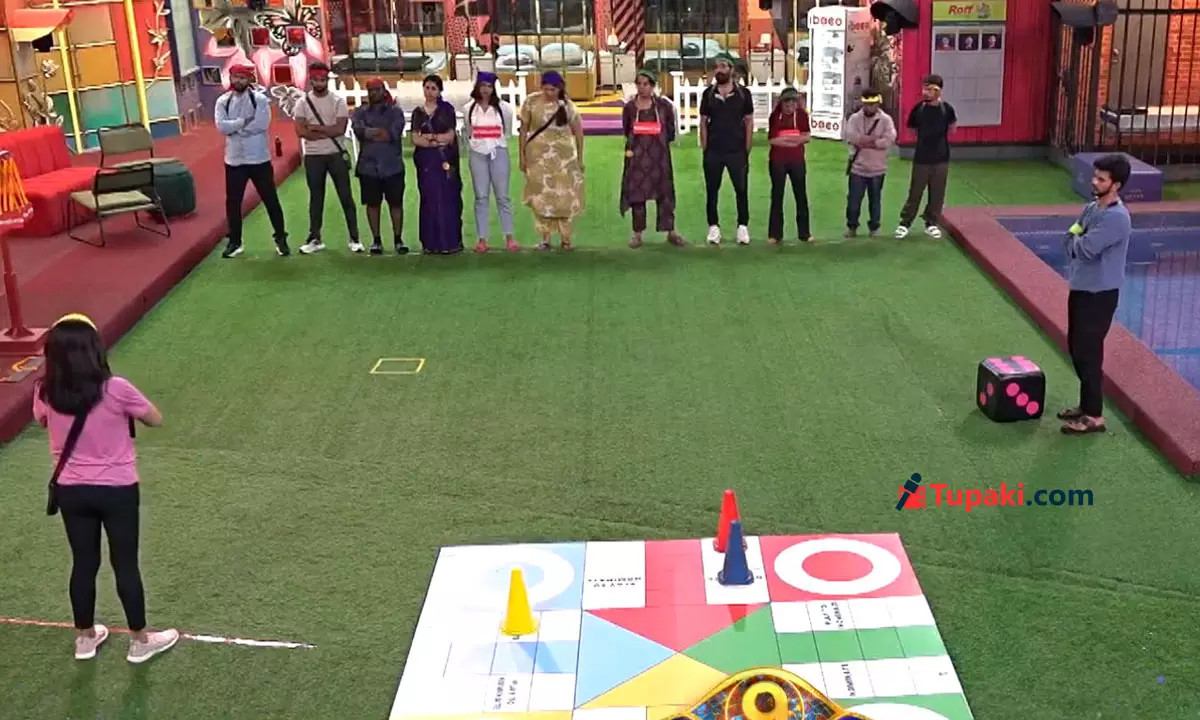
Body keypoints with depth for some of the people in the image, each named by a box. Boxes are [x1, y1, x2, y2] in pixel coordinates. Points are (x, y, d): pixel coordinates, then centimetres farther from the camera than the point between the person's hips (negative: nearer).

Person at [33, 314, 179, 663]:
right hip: (117, 490, -3)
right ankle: (139, 641, 23)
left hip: (71, 491, 3)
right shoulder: (115, 389, -23)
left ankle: (85, 638, 34)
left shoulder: (44, 393, -10)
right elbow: (155, 419, -7)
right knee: (126, 565, 10)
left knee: (83, 564, 18)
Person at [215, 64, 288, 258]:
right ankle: (234, 242, 21)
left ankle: (281, 239, 17)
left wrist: (235, 126, -12)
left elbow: (262, 124, -18)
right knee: (232, 202, 8)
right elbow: (222, 126, -11)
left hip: (259, 158, -2)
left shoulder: (260, 99, -4)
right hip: (234, 160, 2)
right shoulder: (222, 101, 3)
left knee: (271, 200, 5)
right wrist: (245, 121, -16)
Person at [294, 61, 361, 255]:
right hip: (313, 156, 1)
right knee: (316, 198, 8)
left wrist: (316, 128, -12)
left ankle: (354, 238, 6)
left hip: (336, 154, -1)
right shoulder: (303, 102, 1)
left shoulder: (338, 101, -2)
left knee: (346, 196, 1)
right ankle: (315, 239, 14)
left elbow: (341, 129, -12)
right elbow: (301, 131, -10)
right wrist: (329, 132, -13)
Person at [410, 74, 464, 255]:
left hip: (445, 160, -2)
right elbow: (415, 139, 1)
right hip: (426, 161, 2)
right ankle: (431, 243, 4)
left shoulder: (447, 109, 5)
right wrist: (439, 141, -9)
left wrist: (429, 136, -3)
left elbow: (450, 136, -1)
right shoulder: (418, 112, 11)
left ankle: (449, 242, 0)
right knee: (429, 200, 1)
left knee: (447, 199, -3)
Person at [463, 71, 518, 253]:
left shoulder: (503, 107, -1)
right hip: (477, 154, 1)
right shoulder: (469, 108, 3)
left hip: (498, 152, -1)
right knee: (481, 197, 3)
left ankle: (509, 238, 3)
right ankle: (482, 239, 4)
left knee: (502, 196, 0)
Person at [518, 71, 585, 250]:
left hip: (564, 156, 0)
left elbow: (578, 131, 3)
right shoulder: (531, 102, -5)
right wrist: (522, 155, 1)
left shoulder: (567, 105, -4)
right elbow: (524, 130, 2)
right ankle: (545, 238, 9)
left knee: (566, 196, 1)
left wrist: (580, 158, 3)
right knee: (541, 197, 2)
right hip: (538, 156, 0)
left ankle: (565, 238, 11)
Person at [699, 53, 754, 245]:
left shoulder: (743, 93, -1)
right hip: (713, 152, 1)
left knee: (741, 190, 3)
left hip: (737, 151, -1)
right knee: (712, 190, 6)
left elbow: (749, 122, 3)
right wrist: (704, 148, 1)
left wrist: (747, 150, -2)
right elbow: (703, 122, 7)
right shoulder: (708, 93, 3)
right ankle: (713, 226, 15)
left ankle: (743, 226, 12)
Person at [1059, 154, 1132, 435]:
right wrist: (1078, 241, -11)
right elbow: (1070, 240, 10)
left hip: (1100, 294, -9)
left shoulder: (1116, 217, -21)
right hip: (1081, 288, 9)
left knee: (1088, 352, -5)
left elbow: (1085, 249, -26)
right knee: (1076, 348, 16)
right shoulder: (1092, 207, 9)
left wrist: (1075, 240, -5)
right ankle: (1087, 404, 30)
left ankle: (1095, 416, 4)